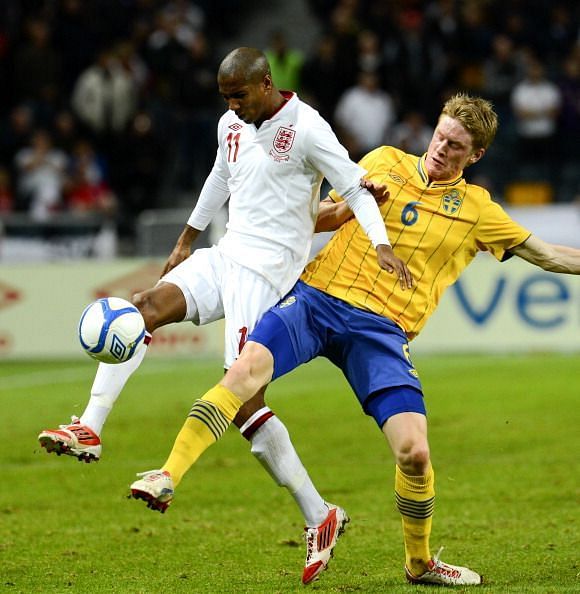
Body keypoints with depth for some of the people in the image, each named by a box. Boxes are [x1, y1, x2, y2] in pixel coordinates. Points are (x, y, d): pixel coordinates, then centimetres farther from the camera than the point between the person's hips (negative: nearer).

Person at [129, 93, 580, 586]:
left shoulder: (477, 209, 12)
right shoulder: (384, 162, 14)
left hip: (381, 327, 0)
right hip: (317, 295, 0)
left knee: (415, 452, -14)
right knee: (248, 368, -29)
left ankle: (420, 563, 11)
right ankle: (168, 477, -28)